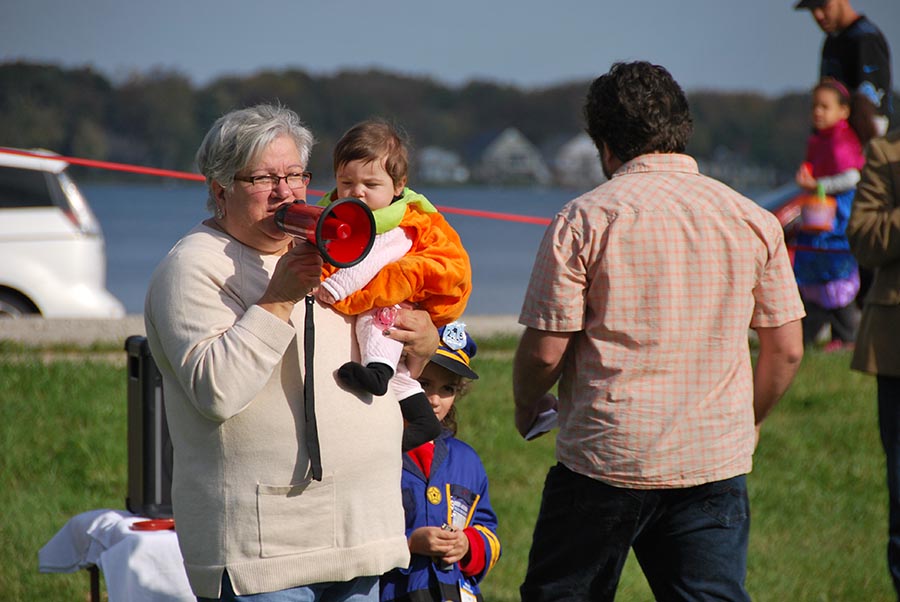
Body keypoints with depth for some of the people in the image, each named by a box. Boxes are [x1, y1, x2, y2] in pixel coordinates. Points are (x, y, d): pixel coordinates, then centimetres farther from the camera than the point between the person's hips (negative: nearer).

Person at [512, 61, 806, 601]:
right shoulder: (754, 222, 5)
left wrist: (528, 409, 14)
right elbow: (786, 350, 8)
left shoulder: (583, 221, -6)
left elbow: (544, 350, -7)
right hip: (716, 465, 3)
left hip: (605, 456, -2)